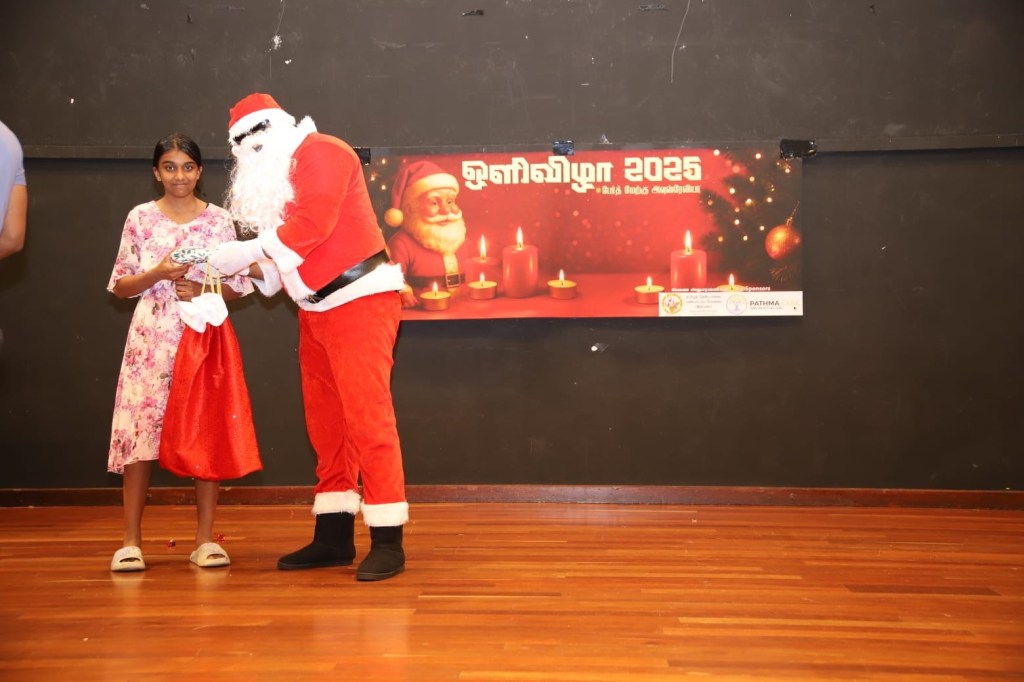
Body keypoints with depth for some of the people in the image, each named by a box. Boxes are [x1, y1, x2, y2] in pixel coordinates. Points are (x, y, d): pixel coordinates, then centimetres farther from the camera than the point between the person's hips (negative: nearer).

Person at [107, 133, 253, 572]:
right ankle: (131, 540, 2)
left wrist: (204, 290, -11)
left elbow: (239, 285, 6)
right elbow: (120, 286, 6)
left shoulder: (219, 220, 5)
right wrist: (157, 275, -11)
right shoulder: (140, 218, 6)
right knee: (141, 429, -6)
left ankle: (205, 539, 7)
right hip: (152, 337, 0)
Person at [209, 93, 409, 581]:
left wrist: (246, 252, -17)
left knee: (367, 418, -11)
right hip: (317, 312, 10)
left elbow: (312, 225, -22)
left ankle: (387, 542, -7)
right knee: (325, 423, 10)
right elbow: (285, 255, 18)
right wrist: (252, 271, 0)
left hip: (360, 302, -10)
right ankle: (334, 536, 17)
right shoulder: (275, 176, 20)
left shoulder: (319, 153, -8)